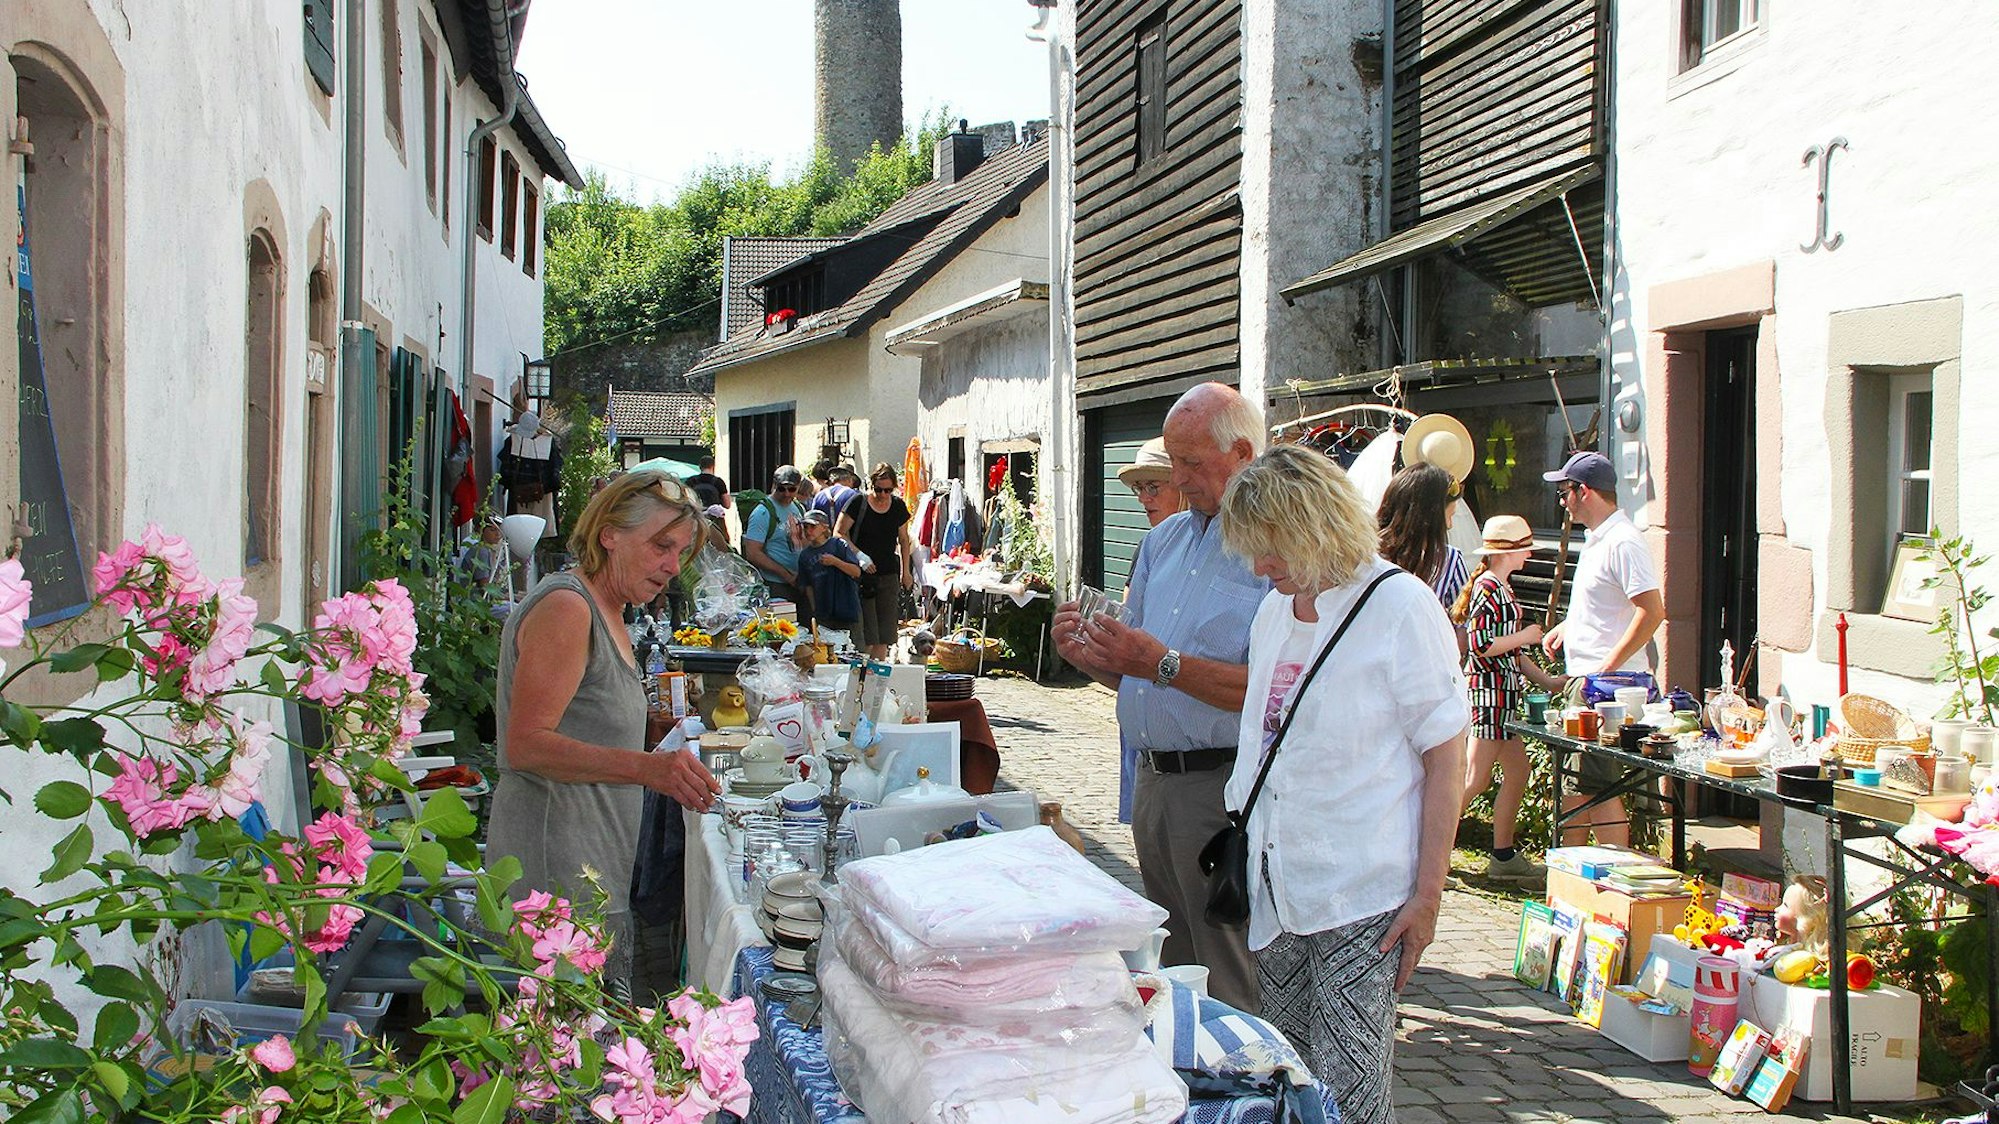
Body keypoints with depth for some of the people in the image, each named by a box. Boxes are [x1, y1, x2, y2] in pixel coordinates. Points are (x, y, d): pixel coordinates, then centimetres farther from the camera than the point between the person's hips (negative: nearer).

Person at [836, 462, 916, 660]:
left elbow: (904, 540, 18)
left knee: (885, 633, 4)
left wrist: (906, 571, 14)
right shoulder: (859, 502, -6)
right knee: (866, 634, -9)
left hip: (889, 575, 4)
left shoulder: (898, 506, 7)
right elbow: (839, 533, -7)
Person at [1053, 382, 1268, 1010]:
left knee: (1233, 991, -1)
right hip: (1153, 783, 8)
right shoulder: (1163, 540, 15)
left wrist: (1164, 665, -24)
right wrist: (1088, 656, -2)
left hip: (1224, 790, -8)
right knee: (1171, 969, 18)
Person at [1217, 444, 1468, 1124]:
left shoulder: (1399, 605, -7)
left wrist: (1427, 894, -11)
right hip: (1275, 886, 7)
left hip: (1361, 895, -6)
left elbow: (1445, 757, -8)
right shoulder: (1275, 609, 13)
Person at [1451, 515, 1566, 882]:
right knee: (1477, 779, -9)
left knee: (1518, 771, 10)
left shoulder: (1502, 587, 18)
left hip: (1504, 692, 10)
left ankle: (1504, 856, 16)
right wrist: (1524, 637, -10)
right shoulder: (1487, 587, -13)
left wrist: (1546, 680, 18)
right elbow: (1481, 645, -21)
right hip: (1488, 690, -10)